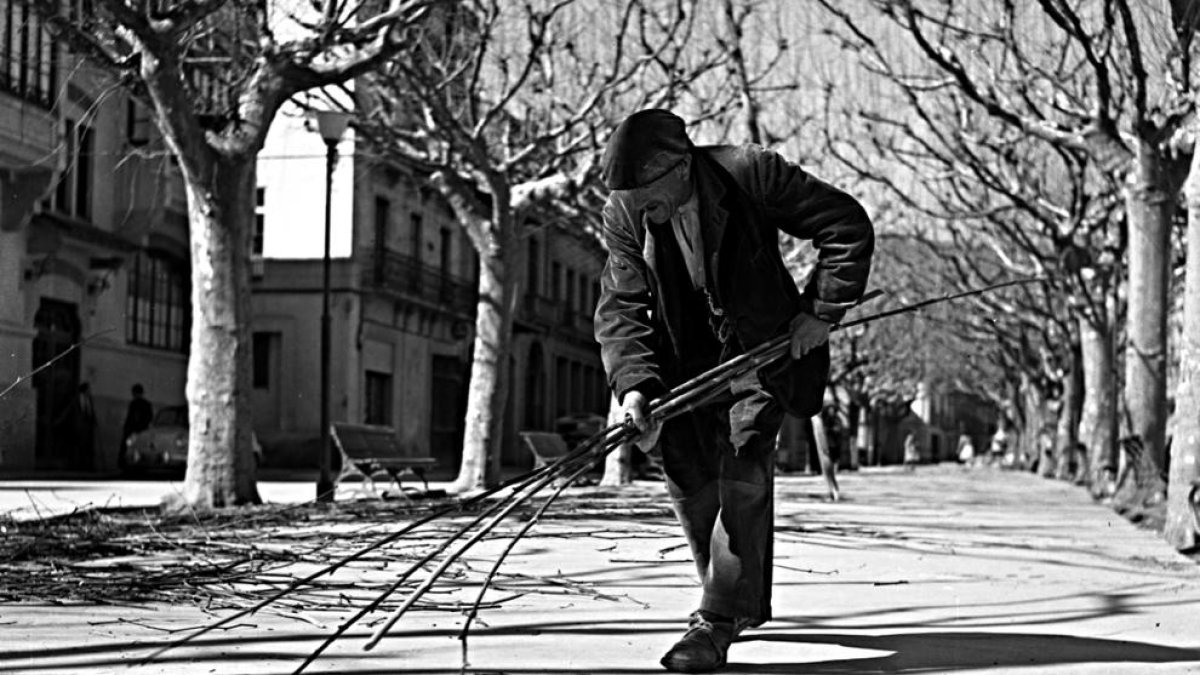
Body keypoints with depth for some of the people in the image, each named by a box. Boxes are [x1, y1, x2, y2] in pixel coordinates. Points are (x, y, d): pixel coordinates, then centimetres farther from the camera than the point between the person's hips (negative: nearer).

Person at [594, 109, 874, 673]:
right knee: (687, 479, 5)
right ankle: (745, 602, 24)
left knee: (743, 473, -15)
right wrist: (633, 386, -31)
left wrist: (820, 311, -15)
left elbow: (848, 228, -15)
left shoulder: (752, 174, -24)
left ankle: (719, 622, -11)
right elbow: (620, 308, -16)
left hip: (764, 346, -4)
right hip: (686, 357, 4)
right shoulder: (624, 215, -15)